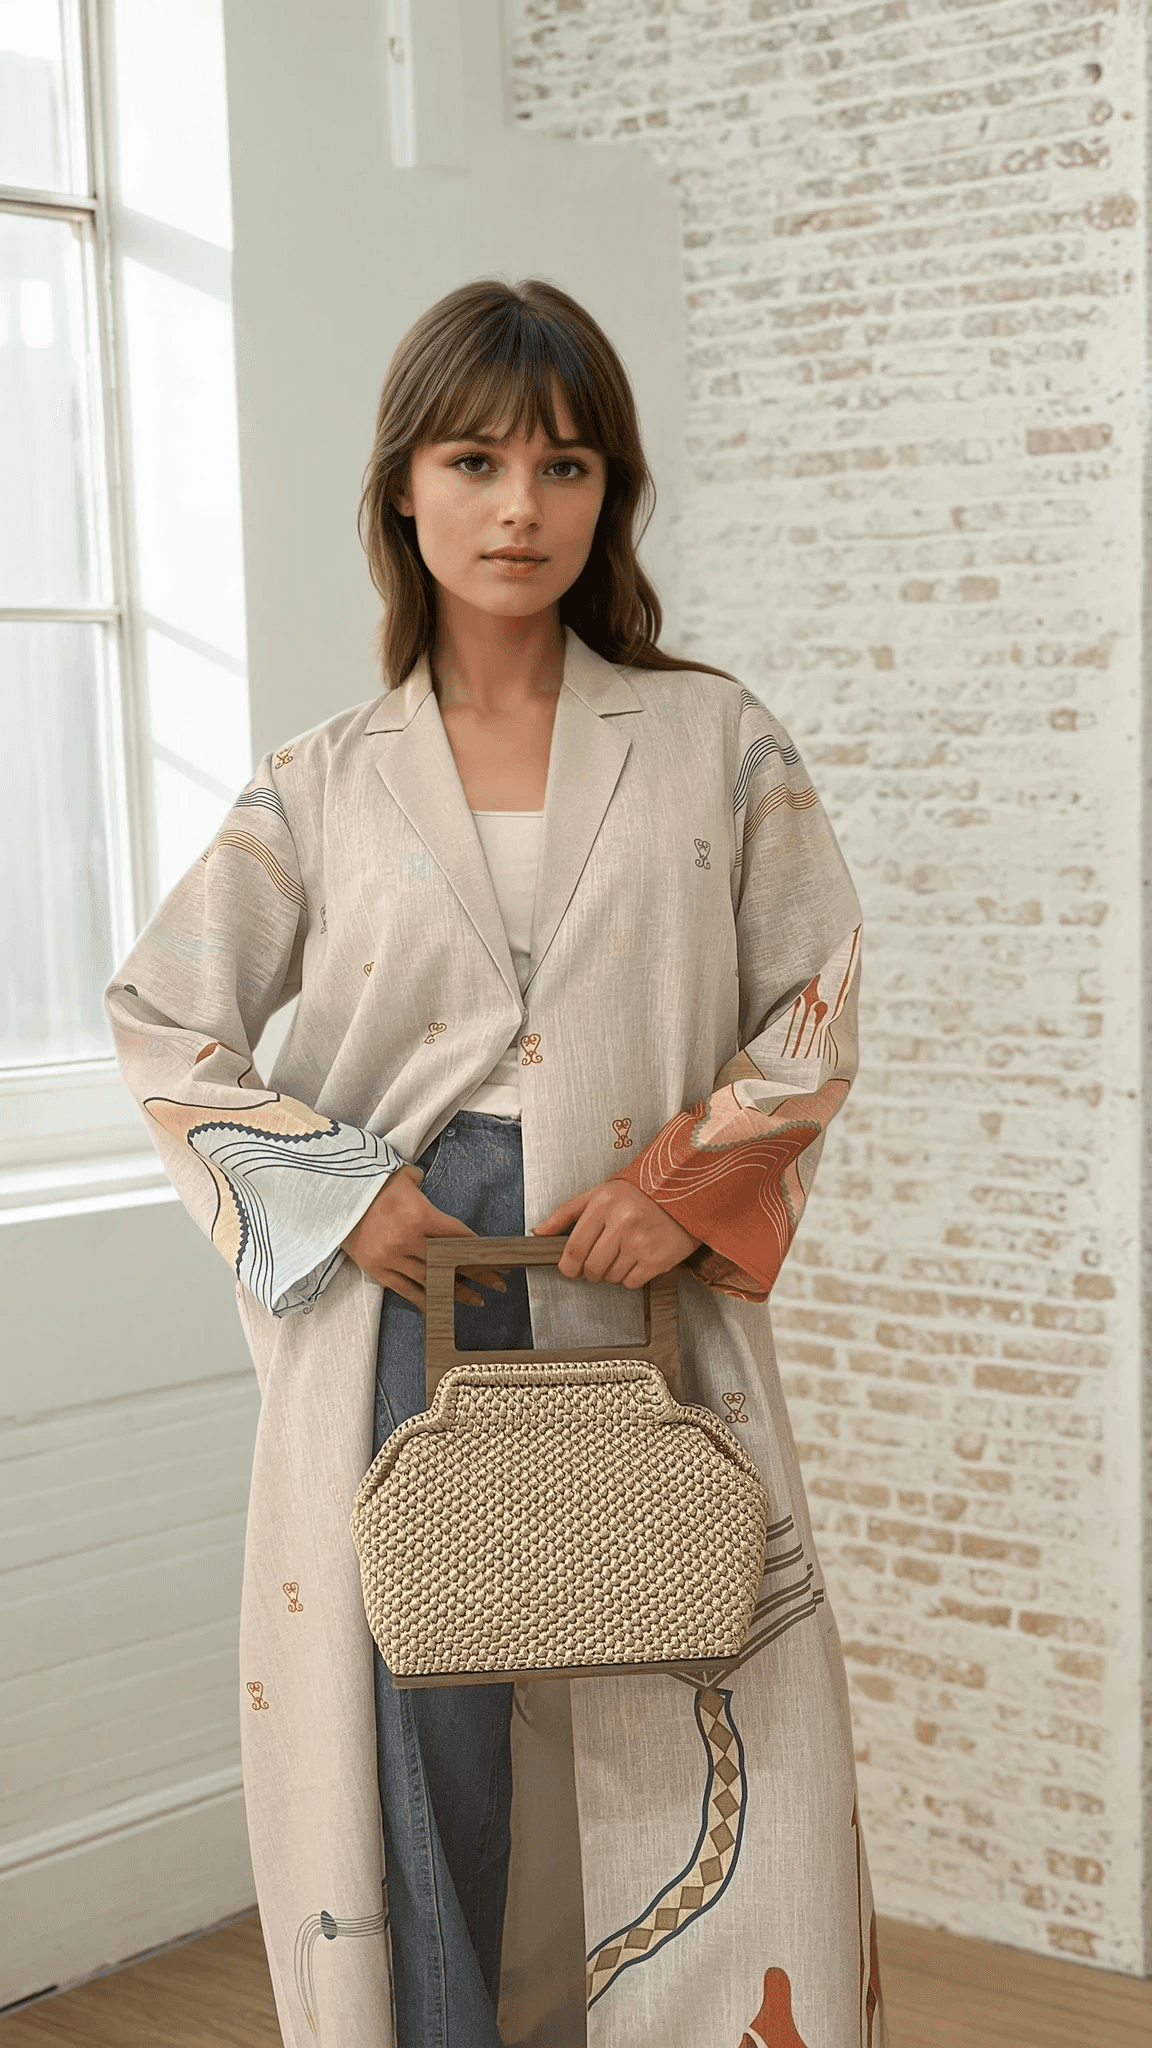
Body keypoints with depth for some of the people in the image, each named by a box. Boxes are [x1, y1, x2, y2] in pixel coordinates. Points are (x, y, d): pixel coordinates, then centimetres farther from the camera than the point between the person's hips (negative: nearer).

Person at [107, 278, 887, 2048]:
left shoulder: (719, 744, 5)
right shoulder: (325, 786, 6)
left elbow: (815, 1007, 6)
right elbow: (162, 1021, 8)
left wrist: (697, 1180, -9)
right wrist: (332, 1190, -5)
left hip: (652, 1326, 0)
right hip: (398, 1325, 1)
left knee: (716, 1799, -1)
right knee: (422, 1755, 4)